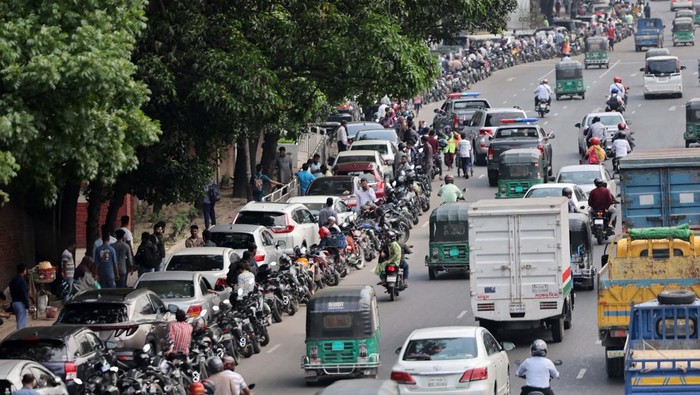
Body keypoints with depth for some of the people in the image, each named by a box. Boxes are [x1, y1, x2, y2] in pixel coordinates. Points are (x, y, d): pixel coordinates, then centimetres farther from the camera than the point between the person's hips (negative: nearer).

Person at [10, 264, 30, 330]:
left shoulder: (13, 280, 12)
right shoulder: (22, 281, -17)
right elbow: (24, 294, -19)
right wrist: (27, 305, -15)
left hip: (14, 302, 9)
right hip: (21, 303, -9)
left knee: (19, 321, 17)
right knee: (22, 322, -8)